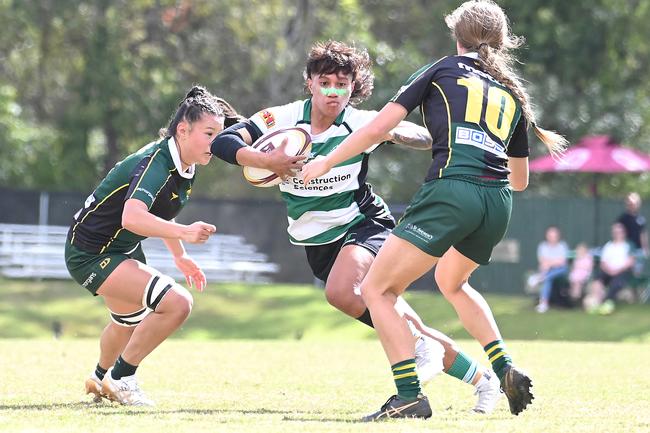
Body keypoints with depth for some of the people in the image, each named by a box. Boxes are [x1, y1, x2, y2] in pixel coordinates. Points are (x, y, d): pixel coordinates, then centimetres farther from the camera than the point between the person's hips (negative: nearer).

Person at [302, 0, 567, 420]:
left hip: (451, 190, -6)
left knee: (377, 290, 1)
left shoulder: (441, 70, 13)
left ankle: (410, 396, -13)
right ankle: (507, 371, 20)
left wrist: (326, 162, 16)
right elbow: (520, 179, 31)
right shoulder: (512, 94, 24)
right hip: (498, 204, 6)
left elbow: (379, 127, 6)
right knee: (452, 282, 34)